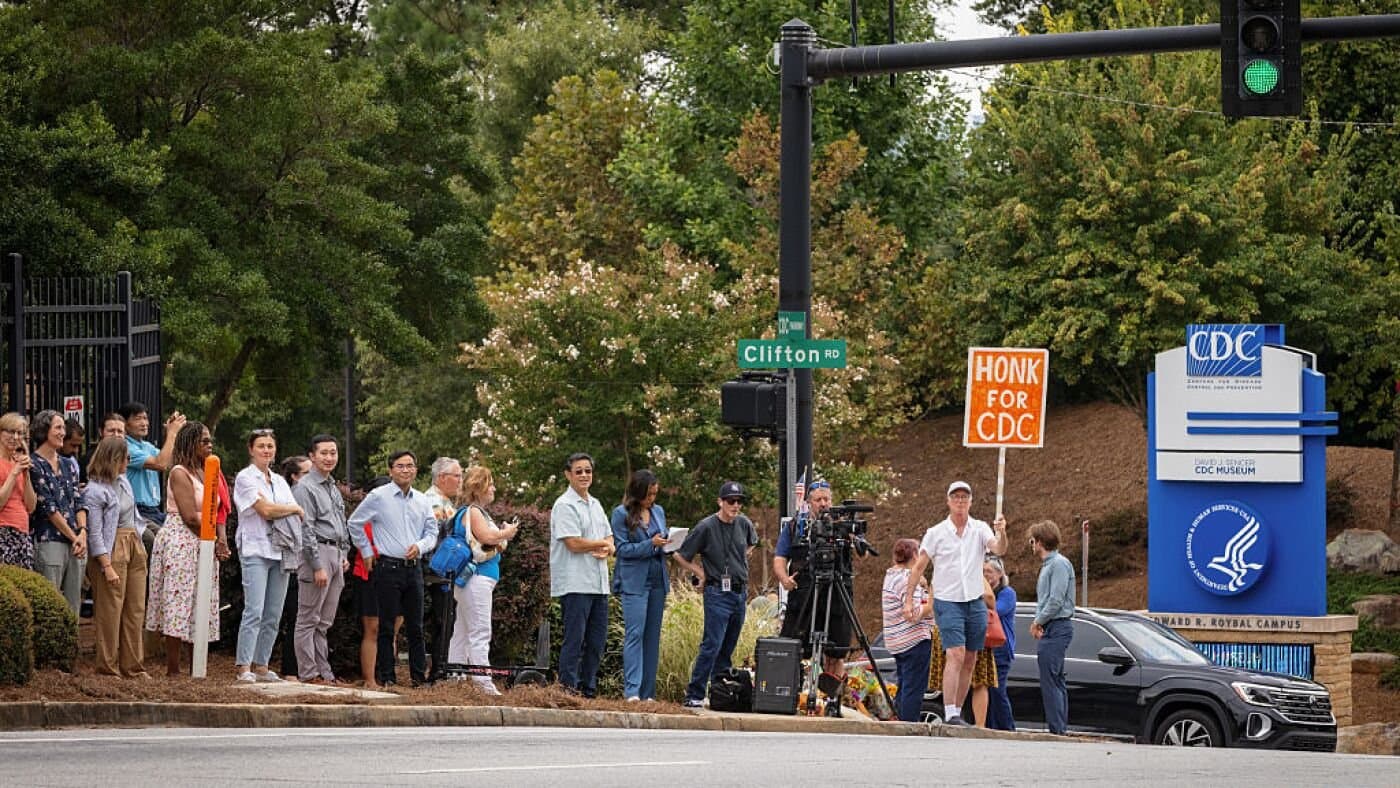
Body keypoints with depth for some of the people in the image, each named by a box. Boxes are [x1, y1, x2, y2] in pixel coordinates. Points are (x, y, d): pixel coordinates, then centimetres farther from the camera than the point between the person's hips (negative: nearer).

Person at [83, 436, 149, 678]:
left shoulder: (123, 481, 12)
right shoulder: (94, 491, -12)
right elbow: (95, 533, -14)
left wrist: (140, 548, 20)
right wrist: (107, 567, -18)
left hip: (134, 548, 8)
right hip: (112, 552, -8)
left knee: (136, 610, 7)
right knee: (110, 611, -4)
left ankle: (133, 666, 12)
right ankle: (108, 666, 2)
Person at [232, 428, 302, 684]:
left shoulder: (279, 481, 19)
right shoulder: (245, 478, -1)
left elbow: (296, 516, 11)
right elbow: (265, 510, -12)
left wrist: (275, 509, -7)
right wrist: (294, 508, 1)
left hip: (280, 552, 6)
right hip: (255, 550, -6)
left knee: (273, 615, 3)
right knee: (254, 612, -15)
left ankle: (261, 666, 7)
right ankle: (243, 667, -17)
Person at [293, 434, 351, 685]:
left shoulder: (334, 489, 20)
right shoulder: (305, 488, -8)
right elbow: (306, 530, -14)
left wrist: (344, 555, 14)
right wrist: (318, 566, -18)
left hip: (336, 555, 9)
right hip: (317, 553, -9)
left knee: (324, 622, 10)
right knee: (309, 620, -6)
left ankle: (324, 671, 12)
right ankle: (308, 673, -7)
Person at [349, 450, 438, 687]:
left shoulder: (422, 501, 11)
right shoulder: (379, 497, -3)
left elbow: (432, 532, 14)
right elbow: (355, 523, 4)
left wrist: (420, 546, -6)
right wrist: (366, 552, 4)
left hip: (413, 568, 4)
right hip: (388, 568, -4)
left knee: (415, 626, 7)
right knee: (387, 626, -2)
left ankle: (419, 676, 10)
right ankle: (386, 677, 1)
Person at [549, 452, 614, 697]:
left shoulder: (595, 505, 18)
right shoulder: (565, 506, -8)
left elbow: (610, 542, 16)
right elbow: (574, 544, -17)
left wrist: (606, 550, -8)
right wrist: (602, 543, -2)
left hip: (598, 583, 8)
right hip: (575, 583, -8)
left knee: (597, 641, 9)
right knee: (574, 640, -8)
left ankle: (589, 691, 15)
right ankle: (568, 691, -7)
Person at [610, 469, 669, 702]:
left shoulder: (658, 511, 14)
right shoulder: (621, 514, -3)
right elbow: (623, 548, -7)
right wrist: (651, 544, -18)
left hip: (657, 580, 6)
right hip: (634, 581, -6)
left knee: (652, 636, 6)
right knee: (634, 634, -14)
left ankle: (648, 693, 9)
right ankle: (632, 691, -18)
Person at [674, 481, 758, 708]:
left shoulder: (744, 524, 7)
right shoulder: (706, 527, -9)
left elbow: (752, 542, 32)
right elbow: (681, 556, -3)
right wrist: (702, 573, -4)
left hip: (740, 593, 6)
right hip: (718, 593, -6)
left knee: (727, 649, 9)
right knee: (712, 645, -13)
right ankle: (694, 695, -11)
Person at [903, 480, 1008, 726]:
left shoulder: (980, 529, 4)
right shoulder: (936, 533, 0)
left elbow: (998, 549, -14)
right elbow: (918, 567, 4)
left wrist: (1002, 533, -36)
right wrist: (909, 600, -2)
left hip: (975, 603, 3)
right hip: (947, 602, -3)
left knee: (969, 660, 6)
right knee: (955, 655, -18)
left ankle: (957, 712, 16)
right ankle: (950, 714, -22)